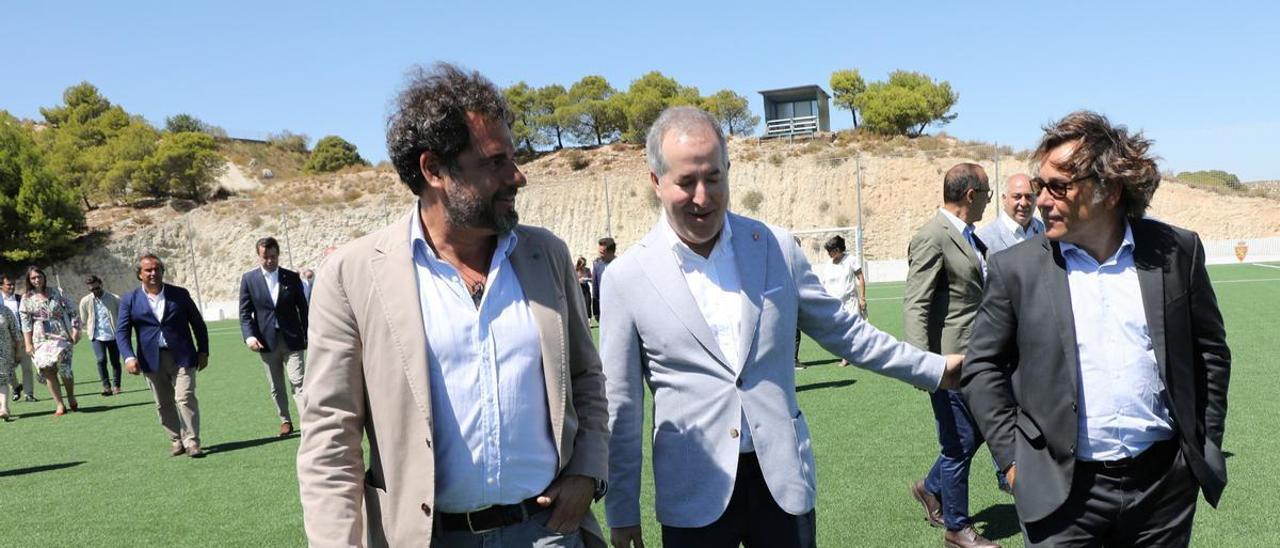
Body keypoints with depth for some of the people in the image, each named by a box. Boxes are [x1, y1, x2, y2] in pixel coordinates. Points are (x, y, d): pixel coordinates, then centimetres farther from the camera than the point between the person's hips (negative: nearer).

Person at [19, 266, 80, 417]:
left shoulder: (55, 292, 5)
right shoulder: (27, 298, 5)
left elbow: (70, 311, 6)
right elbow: (25, 322, 3)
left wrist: (75, 329, -3)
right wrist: (28, 344, -2)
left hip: (61, 336, -1)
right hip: (41, 339, 1)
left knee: (63, 367, -8)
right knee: (48, 370, -5)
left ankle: (71, 398, 15)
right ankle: (60, 405, 1)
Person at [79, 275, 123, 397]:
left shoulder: (114, 298, -4)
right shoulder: (85, 301, 2)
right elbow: (83, 320, 13)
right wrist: (90, 331, 11)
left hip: (113, 335, 0)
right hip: (97, 336, 0)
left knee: (115, 361, 6)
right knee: (101, 359, -15)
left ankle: (116, 385, 21)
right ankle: (106, 386, -6)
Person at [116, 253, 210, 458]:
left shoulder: (180, 294, 4)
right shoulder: (130, 300, 5)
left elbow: (198, 324, 9)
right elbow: (122, 331, 1)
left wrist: (203, 351, 6)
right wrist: (129, 357, -14)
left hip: (181, 357, -1)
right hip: (152, 360, 2)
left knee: (185, 398, -10)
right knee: (163, 404, 8)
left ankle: (192, 441, -6)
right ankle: (176, 440, 19)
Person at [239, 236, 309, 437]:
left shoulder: (292, 277, 3)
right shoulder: (249, 279, 3)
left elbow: (303, 308, 7)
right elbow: (245, 312, 2)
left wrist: (309, 336, 5)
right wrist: (249, 335, -12)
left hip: (292, 339, -1)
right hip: (266, 341, 1)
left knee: (297, 382, -10)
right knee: (276, 387, 11)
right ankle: (285, 421, 25)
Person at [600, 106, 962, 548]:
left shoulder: (778, 248, 0)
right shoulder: (626, 277, -5)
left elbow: (841, 329, 13)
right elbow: (621, 409, 0)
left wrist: (933, 369, 17)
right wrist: (622, 511, 4)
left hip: (782, 478, 2)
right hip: (693, 494, -1)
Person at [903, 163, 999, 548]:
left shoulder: (968, 237, 11)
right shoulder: (932, 238, -17)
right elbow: (915, 306, -22)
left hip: (975, 358, 9)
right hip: (951, 360, -9)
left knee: (977, 432, 19)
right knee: (960, 443, 3)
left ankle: (931, 488, 38)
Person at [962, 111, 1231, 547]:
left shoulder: (1177, 252, 0)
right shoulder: (1016, 267, -5)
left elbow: (1209, 351, 9)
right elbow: (982, 366, 1)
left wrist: (1206, 445, 8)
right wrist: (1011, 456, -3)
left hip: (1165, 482, 2)